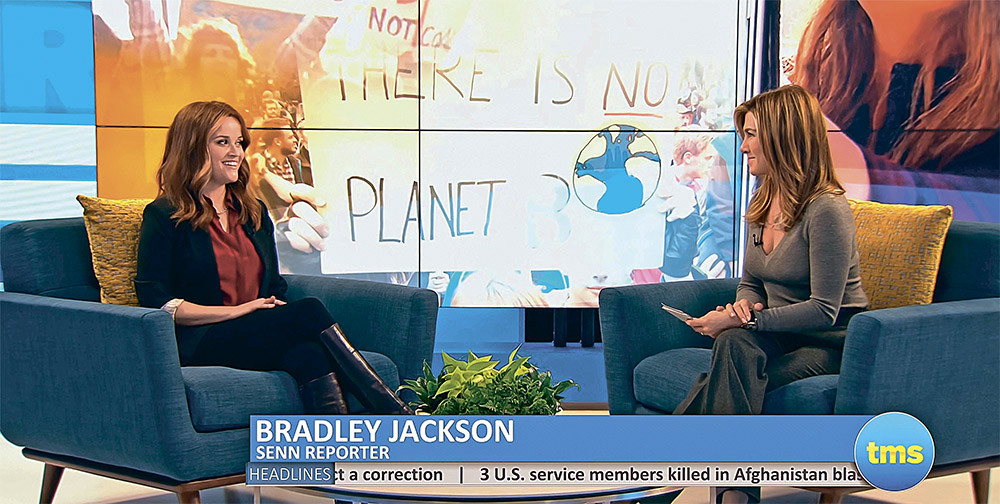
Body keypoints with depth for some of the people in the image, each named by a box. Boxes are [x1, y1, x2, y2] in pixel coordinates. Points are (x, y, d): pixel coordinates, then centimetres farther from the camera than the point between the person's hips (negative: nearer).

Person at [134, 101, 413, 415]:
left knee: (309, 354, -32)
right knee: (310, 311, -28)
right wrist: (238, 310, -13)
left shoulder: (254, 212, 22)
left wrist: (278, 308, -2)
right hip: (199, 346, -6)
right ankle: (398, 415, -30)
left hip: (260, 335, 6)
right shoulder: (164, 217, 2)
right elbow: (156, 303, -7)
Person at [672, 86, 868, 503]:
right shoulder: (762, 206, 10)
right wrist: (744, 306, -5)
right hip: (780, 337, 7)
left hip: (831, 344, -7)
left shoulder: (827, 210, -16)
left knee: (736, 347, -33)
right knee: (734, 344, -30)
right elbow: (750, 282, 20)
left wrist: (744, 320, -22)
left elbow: (824, 311, -19)